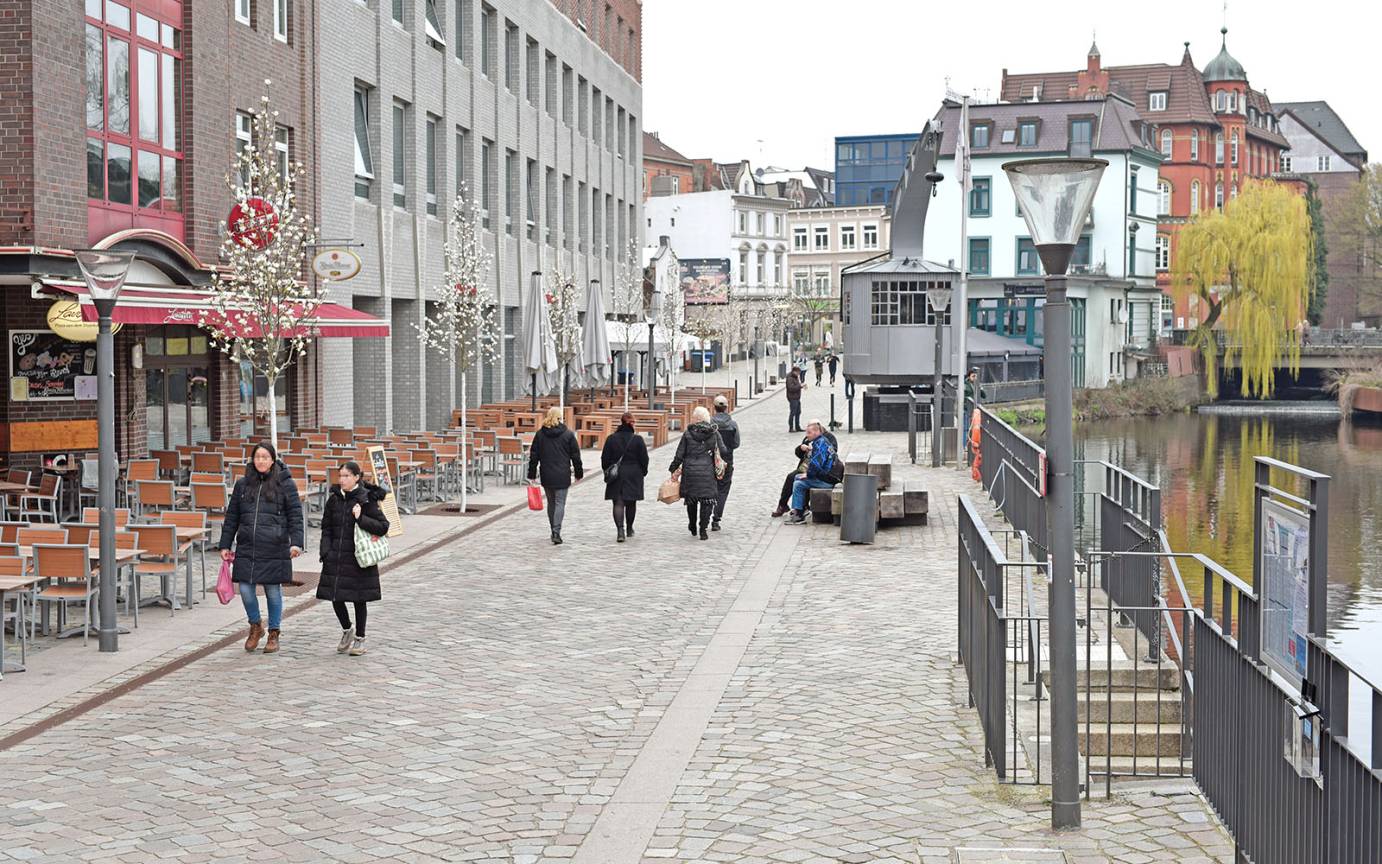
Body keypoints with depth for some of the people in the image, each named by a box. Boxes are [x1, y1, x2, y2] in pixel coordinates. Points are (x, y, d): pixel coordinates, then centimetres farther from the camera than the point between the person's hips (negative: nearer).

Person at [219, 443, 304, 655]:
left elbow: (295, 516, -2)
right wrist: (225, 545, 11)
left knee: (273, 591, 3)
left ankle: (274, 634, 19)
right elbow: (232, 517, 14)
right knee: (245, 589, -1)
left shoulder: (285, 484, 0)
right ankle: (255, 627, 24)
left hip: (274, 549, -3)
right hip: (247, 548, 3)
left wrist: (296, 542, -13)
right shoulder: (243, 484, 10)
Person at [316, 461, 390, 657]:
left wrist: (361, 519, -21)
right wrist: (325, 552, -1)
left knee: (359, 598, 4)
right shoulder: (334, 500, 6)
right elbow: (326, 529, 12)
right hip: (336, 557, 4)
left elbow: (383, 526, -9)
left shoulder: (366, 500, -7)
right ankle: (347, 630, 27)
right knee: (335, 595, 2)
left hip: (359, 557, -4)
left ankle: (360, 639, 19)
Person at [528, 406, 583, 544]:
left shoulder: (540, 434, 2)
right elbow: (575, 456, 0)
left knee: (551, 503, 15)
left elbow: (534, 456, 4)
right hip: (562, 476, -3)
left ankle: (554, 532, 21)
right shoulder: (568, 434, -3)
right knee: (560, 503, -2)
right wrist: (578, 473, 9)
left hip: (546, 476, 3)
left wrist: (532, 475, 8)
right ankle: (556, 532, -15)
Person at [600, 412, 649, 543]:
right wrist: (643, 472, 13)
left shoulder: (611, 439, -3)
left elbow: (605, 459, 1)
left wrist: (607, 473, 13)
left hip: (616, 476, 0)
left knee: (618, 503, -2)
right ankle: (629, 528, 26)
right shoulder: (638, 439, -6)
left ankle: (620, 529, -19)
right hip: (634, 476, 0)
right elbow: (644, 459, -2)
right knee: (631, 503, 14)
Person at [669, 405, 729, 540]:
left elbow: (679, 455, -2)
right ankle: (703, 530, -3)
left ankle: (692, 527, 28)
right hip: (707, 472, -1)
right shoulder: (714, 433, -2)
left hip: (689, 471, 1)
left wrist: (673, 470, 7)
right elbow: (724, 452, -1)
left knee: (691, 500, 16)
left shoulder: (688, 433, -4)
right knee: (707, 500, 3)